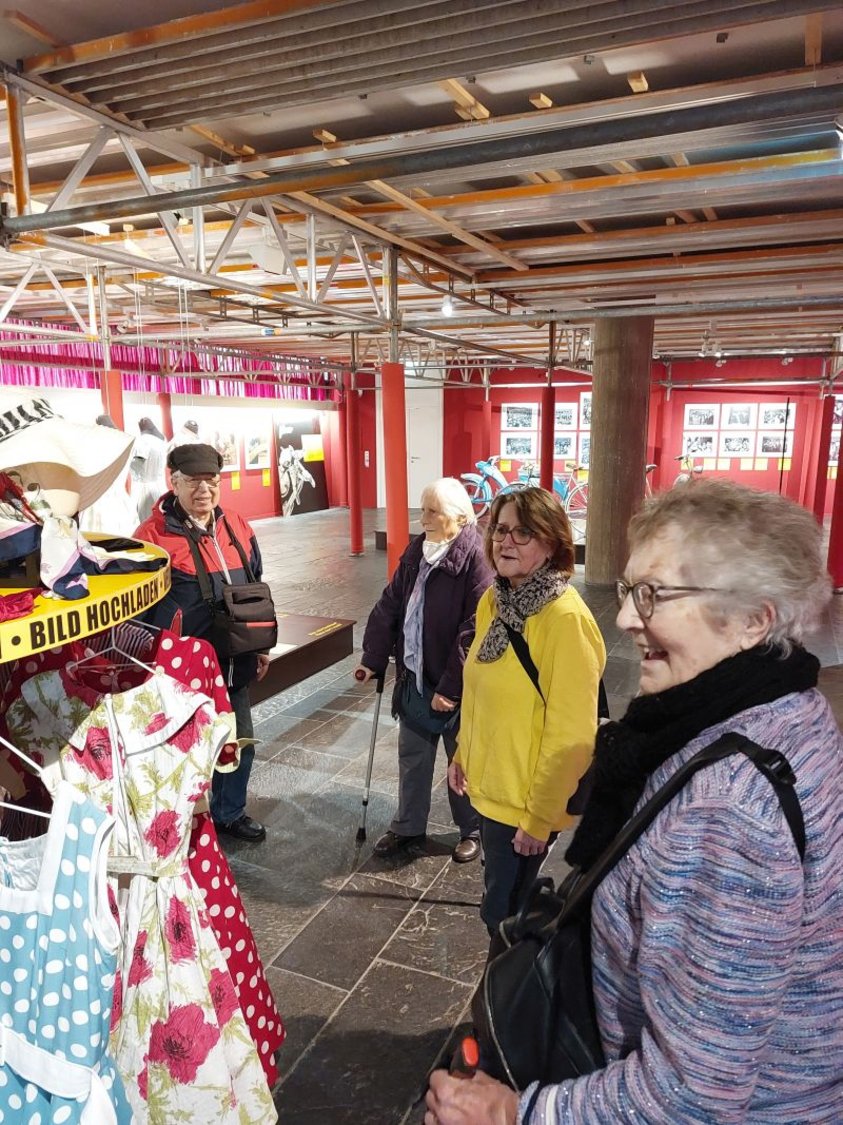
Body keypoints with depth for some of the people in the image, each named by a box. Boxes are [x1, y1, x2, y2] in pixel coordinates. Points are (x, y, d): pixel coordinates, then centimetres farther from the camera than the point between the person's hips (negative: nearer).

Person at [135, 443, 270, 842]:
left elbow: (257, 591, 15)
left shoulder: (236, 527, 5)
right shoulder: (153, 536, -15)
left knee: (241, 743, 19)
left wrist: (261, 646, 17)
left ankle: (230, 813, 42)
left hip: (234, 664, 7)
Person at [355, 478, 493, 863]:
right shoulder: (416, 550, 3)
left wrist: (451, 686, -22)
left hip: (455, 685, -6)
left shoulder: (476, 556, -20)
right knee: (411, 758, 18)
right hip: (413, 677, 6)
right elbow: (390, 605, 8)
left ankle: (472, 830, 36)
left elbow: (474, 629, -23)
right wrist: (373, 658, 8)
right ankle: (408, 829, 37)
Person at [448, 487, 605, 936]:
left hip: (528, 801, -7)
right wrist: (464, 754, 15)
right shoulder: (493, 600, 0)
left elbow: (571, 735, -22)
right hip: (489, 785, 7)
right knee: (504, 899, 24)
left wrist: (539, 817, -17)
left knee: (504, 913, 11)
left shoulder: (566, 618, -24)